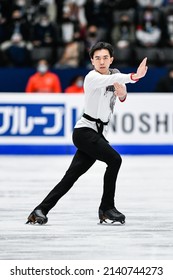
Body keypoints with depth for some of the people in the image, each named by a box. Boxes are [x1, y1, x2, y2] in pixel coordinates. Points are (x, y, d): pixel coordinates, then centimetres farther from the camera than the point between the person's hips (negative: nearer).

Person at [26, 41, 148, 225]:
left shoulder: (115, 73, 11)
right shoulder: (92, 77, -14)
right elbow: (111, 80, -34)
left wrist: (122, 95, -15)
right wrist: (134, 77, -51)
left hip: (98, 133, 8)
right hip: (84, 130, -8)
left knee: (72, 176, 2)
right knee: (114, 159, -23)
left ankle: (39, 211, 4)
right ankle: (107, 208, -15)